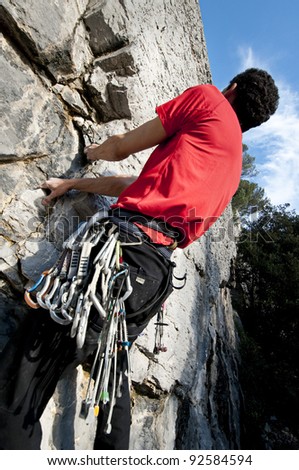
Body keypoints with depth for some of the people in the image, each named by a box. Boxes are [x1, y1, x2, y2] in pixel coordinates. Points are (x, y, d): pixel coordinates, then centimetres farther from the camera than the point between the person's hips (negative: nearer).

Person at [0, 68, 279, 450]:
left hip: (125, 242, -8)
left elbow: (120, 148, 13)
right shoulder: (233, 169, 31)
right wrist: (74, 184, 35)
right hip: (159, 273, 9)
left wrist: (93, 152, 38)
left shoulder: (209, 99, 12)